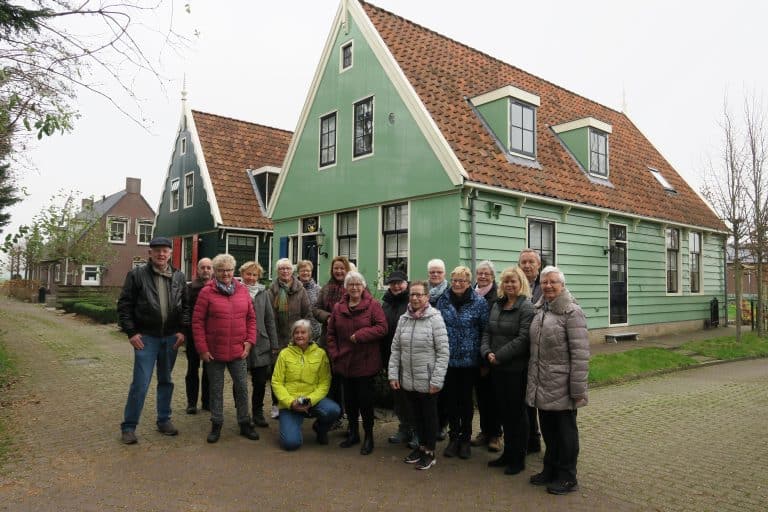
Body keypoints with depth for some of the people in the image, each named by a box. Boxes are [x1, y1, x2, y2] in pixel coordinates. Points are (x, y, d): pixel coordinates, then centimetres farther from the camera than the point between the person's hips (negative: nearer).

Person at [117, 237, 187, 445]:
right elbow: (124, 305, -4)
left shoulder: (178, 277, 5)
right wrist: (131, 332, -9)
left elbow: (185, 307, 10)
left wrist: (182, 331, 0)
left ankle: (164, 420, 28)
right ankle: (128, 426, 12)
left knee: (166, 381, 14)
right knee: (140, 383, -3)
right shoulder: (137, 275, -5)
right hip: (146, 337, -3)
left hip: (171, 338, 4)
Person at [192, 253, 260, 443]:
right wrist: (202, 349, -9)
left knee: (242, 387, 9)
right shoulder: (207, 292, -6)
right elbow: (197, 322, -6)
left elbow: (251, 317, 9)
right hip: (214, 351, -2)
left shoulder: (243, 291, 4)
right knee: (216, 389, 11)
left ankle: (244, 424, 22)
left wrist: (250, 340, -1)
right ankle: (216, 425, 25)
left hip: (238, 350, 3)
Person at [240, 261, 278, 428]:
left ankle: (257, 412, 23)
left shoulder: (262, 292, 6)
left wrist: (273, 343, 5)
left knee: (261, 381, 7)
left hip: (261, 345, 3)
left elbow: (269, 319, 8)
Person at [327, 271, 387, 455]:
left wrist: (360, 335, -20)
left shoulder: (373, 305, -7)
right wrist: (334, 354, 2)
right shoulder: (338, 308, 7)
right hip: (345, 362, 5)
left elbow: (382, 328, -14)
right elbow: (331, 334, 11)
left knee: (365, 399, 3)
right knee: (349, 399, 15)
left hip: (365, 363, -4)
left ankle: (369, 436, 20)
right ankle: (353, 433, 32)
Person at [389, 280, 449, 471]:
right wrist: (393, 374, 1)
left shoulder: (435, 318, -11)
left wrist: (437, 380, -15)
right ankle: (421, 445, 37)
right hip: (407, 380, 4)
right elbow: (395, 349, 8)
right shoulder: (403, 319, 3)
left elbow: (443, 352, -12)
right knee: (416, 414, 18)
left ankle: (429, 452, 28)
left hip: (427, 380, -4)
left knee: (429, 415, 12)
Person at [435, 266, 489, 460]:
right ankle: (453, 437, 26)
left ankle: (465, 439, 25)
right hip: (447, 358, 2)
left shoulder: (479, 302, -6)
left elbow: (485, 330, -4)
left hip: (469, 360, -2)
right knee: (450, 398, 10)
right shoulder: (443, 300, 2)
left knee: (466, 399, 10)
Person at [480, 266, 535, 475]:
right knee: (503, 411, 16)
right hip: (497, 367, 7)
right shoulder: (497, 305, 11)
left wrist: (499, 356, -17)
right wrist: (487, 352, -6)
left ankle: (518, 458, 20)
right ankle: (508, 453, 30)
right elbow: (488, 332, 11)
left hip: (517, 368, -7)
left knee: (517, 412, 5)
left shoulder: (526, 307, -11)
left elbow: (523, 339, -19)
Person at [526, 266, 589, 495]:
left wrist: (578, 389, -19)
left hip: (562, 387, -7)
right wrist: (533, 381, 15)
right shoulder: (540, 310, 9)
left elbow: (580, 354, -17)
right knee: (548, 429, 18)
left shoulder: (572, 312, -14)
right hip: (542, 385, 7)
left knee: (565, 431, 8)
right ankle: (550, 470, 35)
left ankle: (567, 478, 23)